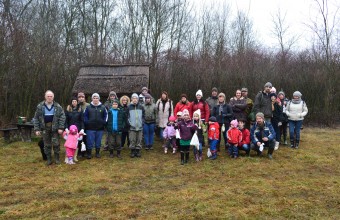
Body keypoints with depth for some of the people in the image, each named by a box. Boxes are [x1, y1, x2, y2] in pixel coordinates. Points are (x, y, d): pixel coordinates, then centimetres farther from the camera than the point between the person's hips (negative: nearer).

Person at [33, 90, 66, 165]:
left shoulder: (57, 106, -3)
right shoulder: (40, 106, 0)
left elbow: (62, 117, -4)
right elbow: (36, 118, 3)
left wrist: (61, 128, -11)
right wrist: (37, 129, -3)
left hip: (54, 128, -1)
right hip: (45, 128, 1)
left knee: (56, 143, 0)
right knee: (47, 144, 8)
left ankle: (57, 158, 15)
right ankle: (49, 159, 19)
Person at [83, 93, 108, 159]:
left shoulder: (103, 107, 3)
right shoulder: (88, 107, 1)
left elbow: (106, 116, 10)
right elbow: (85, 116, 5)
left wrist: (103, 122, 0)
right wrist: (87, 122, -4)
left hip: (100, 128, 1)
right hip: (90, 128, -1)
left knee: (98, 142, 10)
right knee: (90, 142, 2)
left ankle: (97, 153, 24)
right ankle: (89, 153, 15)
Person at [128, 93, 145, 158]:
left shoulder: (141, 107, 6)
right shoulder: (129, 107, 0)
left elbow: (143, 116, 12)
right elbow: (127, 116, 4)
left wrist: (142, 122, 2)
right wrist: (129, 123, -5)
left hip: (140, 127, 2)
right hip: (132, 127, -2)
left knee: (139, 140, 7)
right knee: (132, 140, 0)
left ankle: (138, 151, 17)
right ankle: (132, 151, 12)